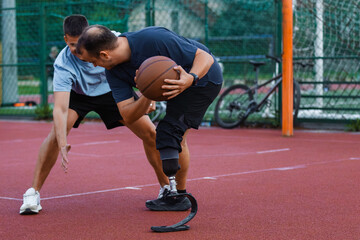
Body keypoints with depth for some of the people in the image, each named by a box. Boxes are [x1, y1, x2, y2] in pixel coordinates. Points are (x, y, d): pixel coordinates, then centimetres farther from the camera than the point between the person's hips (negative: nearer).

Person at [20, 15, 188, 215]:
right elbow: (60, 108, -42)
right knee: (56, 133, -27)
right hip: (77, 94, -2)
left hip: (113, 91, 2)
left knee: (150, 133, -10)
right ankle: (33, 192, -17)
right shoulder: (63, 65, -35)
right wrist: (62, 145, -54)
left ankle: (167, 188, 10)